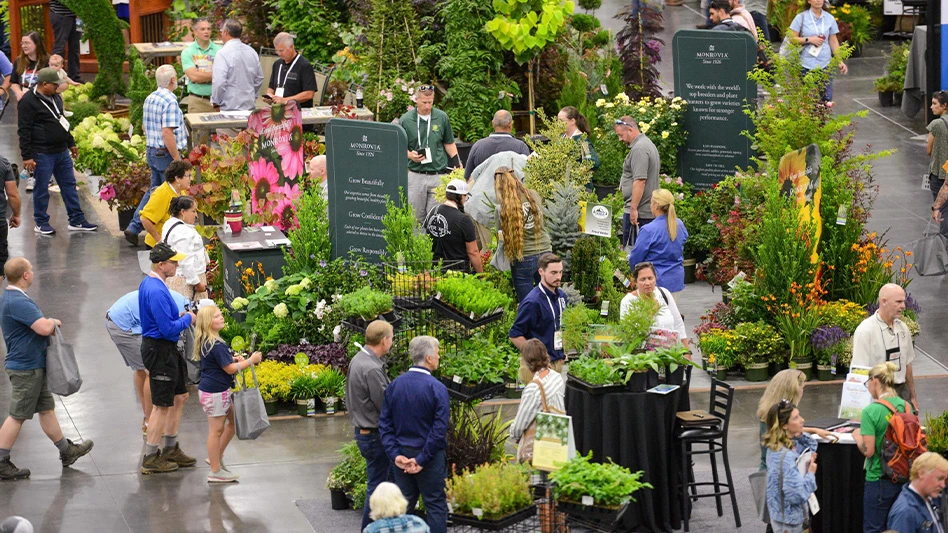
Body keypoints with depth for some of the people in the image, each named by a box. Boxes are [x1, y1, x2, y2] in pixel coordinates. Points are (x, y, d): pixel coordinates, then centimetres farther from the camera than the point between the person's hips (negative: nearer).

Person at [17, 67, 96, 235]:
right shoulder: (28, 102, -15)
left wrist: (71, 143, 26)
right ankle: (41, 223, 14)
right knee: (42, 188, 2)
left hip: (62, 152, 8)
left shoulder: (55, 98, 12)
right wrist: (27, 156, -18)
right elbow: (24, 131, -16)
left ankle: (77, 221, 16)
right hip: (42, 154, -8)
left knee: (69, 185, 10)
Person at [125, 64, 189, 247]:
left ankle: (134, 228, 10)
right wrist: (177, 160, -21)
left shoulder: (149, 99, 9)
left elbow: (144, 127, 18)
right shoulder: (169, 101, -19)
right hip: (166, 154, -9)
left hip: (151, 152, 9)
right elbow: (167, 133, -25)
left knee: (154, 190, 16)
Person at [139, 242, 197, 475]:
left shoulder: (150, 283, 9)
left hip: (168, 350, 11)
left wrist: (178, 316, 8)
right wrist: (187, 319, -9)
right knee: (162, 405, -2)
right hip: (160, 351, -11)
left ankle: (170, 449, 29)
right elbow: (168, 329, -26)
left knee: (179, 397, 19)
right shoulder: (156, 291, -25)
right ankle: (151, 458, 6)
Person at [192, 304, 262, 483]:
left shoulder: (207, 342, 8)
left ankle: (217, 457, 28)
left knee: (233, 421, 20)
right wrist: (250, 361, -12)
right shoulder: (216, 345, -23)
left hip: (221, 391, 10)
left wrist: (234, 359, 8)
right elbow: (230, 369, -21)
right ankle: (215, 472, 7)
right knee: (216, 430, -1)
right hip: (215, 392, -10)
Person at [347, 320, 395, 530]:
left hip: (363, 430, 10)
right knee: (377, 485, 1)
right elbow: (386, 406, -21)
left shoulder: (358, 360, 6)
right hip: (374, 435, -10)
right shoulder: (372, 369, -26)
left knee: (391, 475, 18)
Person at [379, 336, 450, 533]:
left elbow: (384, 424, 0)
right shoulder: (437, 389, -14)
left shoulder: (395, 385, 0)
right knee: (435, 506, 3)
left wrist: (395, 454, -3)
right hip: (429, 456, -5)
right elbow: (439, 430, -18)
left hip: (402, 457, 5)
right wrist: (422, 460, -13)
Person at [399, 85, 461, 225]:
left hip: (438, 176, 1)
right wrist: (410, 155, -13)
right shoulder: (405, 120, 0)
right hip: (415, 176, -1)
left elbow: (449, 144, 15)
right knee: (415, 217, 2)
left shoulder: (442, 117, 5)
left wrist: (457, 166, 9)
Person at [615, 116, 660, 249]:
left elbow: (640, 181, -23)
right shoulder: (648, 144, 18)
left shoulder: (638, 149, -16)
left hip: (638, 212, -11)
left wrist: (633, 208, -22)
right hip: (649, 212, 11)